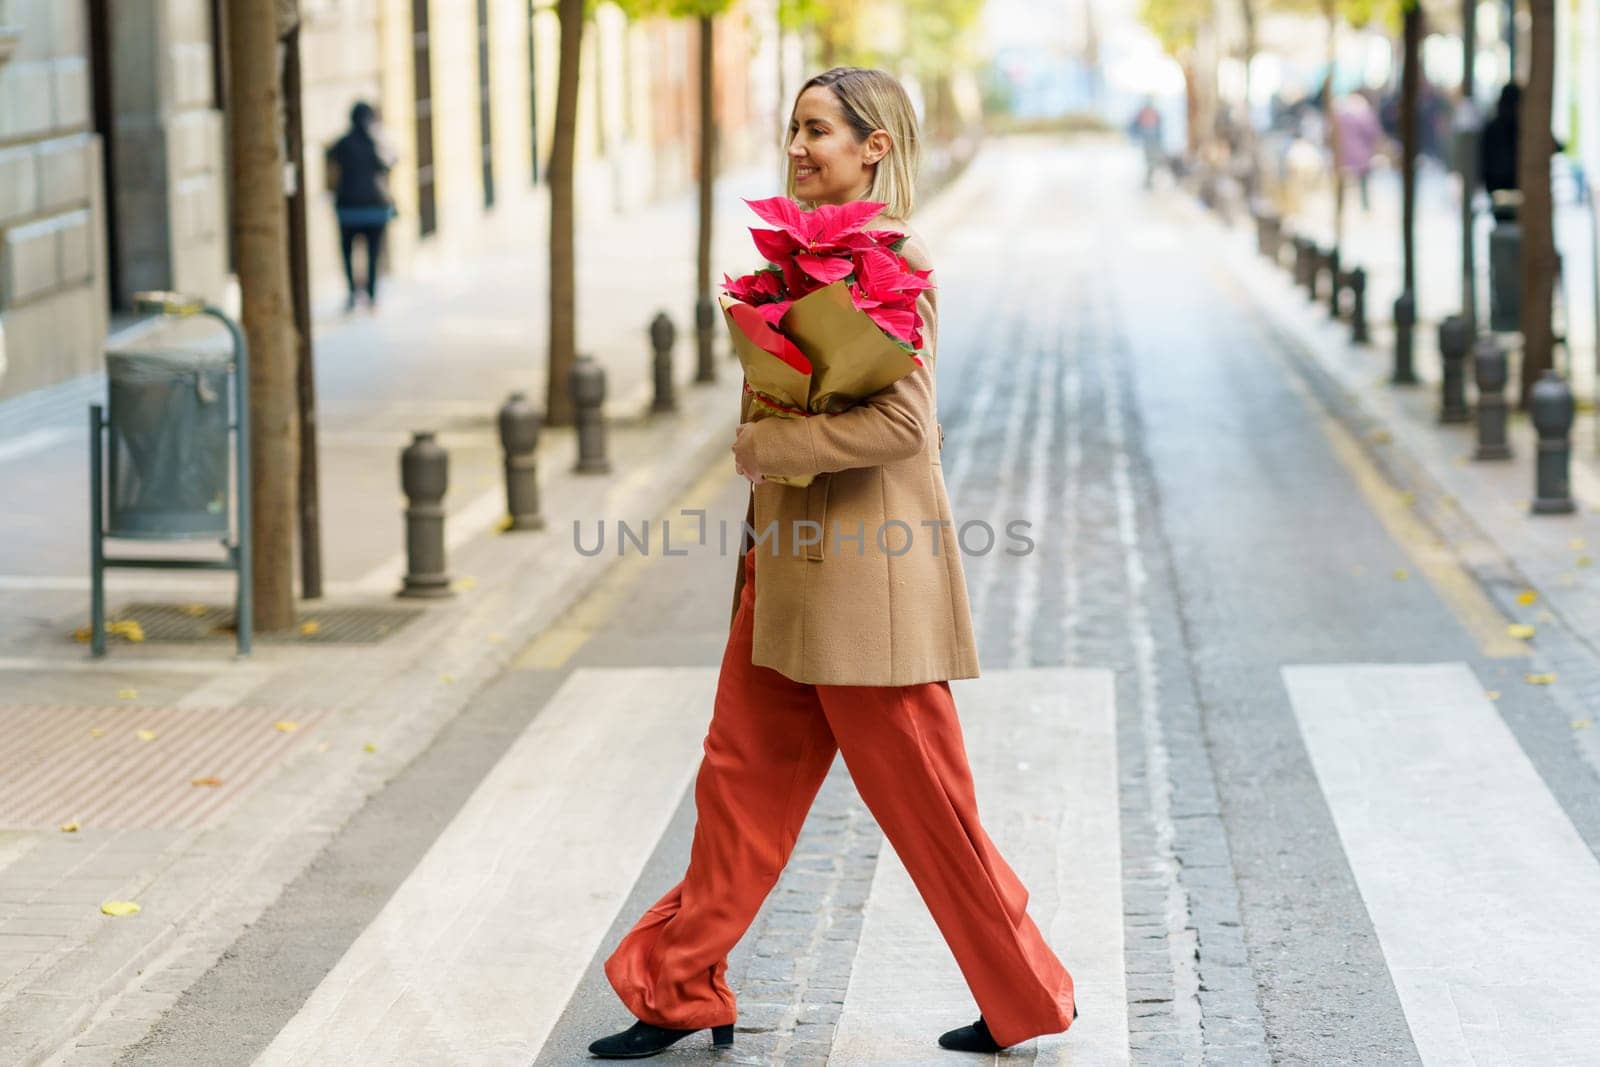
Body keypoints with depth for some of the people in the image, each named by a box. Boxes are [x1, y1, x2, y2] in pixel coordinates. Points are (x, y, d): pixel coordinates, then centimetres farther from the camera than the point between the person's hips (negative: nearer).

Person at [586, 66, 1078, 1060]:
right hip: (791, 560, 9)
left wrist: (766, 444, -18)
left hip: (867, 564, -9)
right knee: (742, 779, 11)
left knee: (921, 800, 1)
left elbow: (902, 419, -23)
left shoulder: (894, 258, -15)